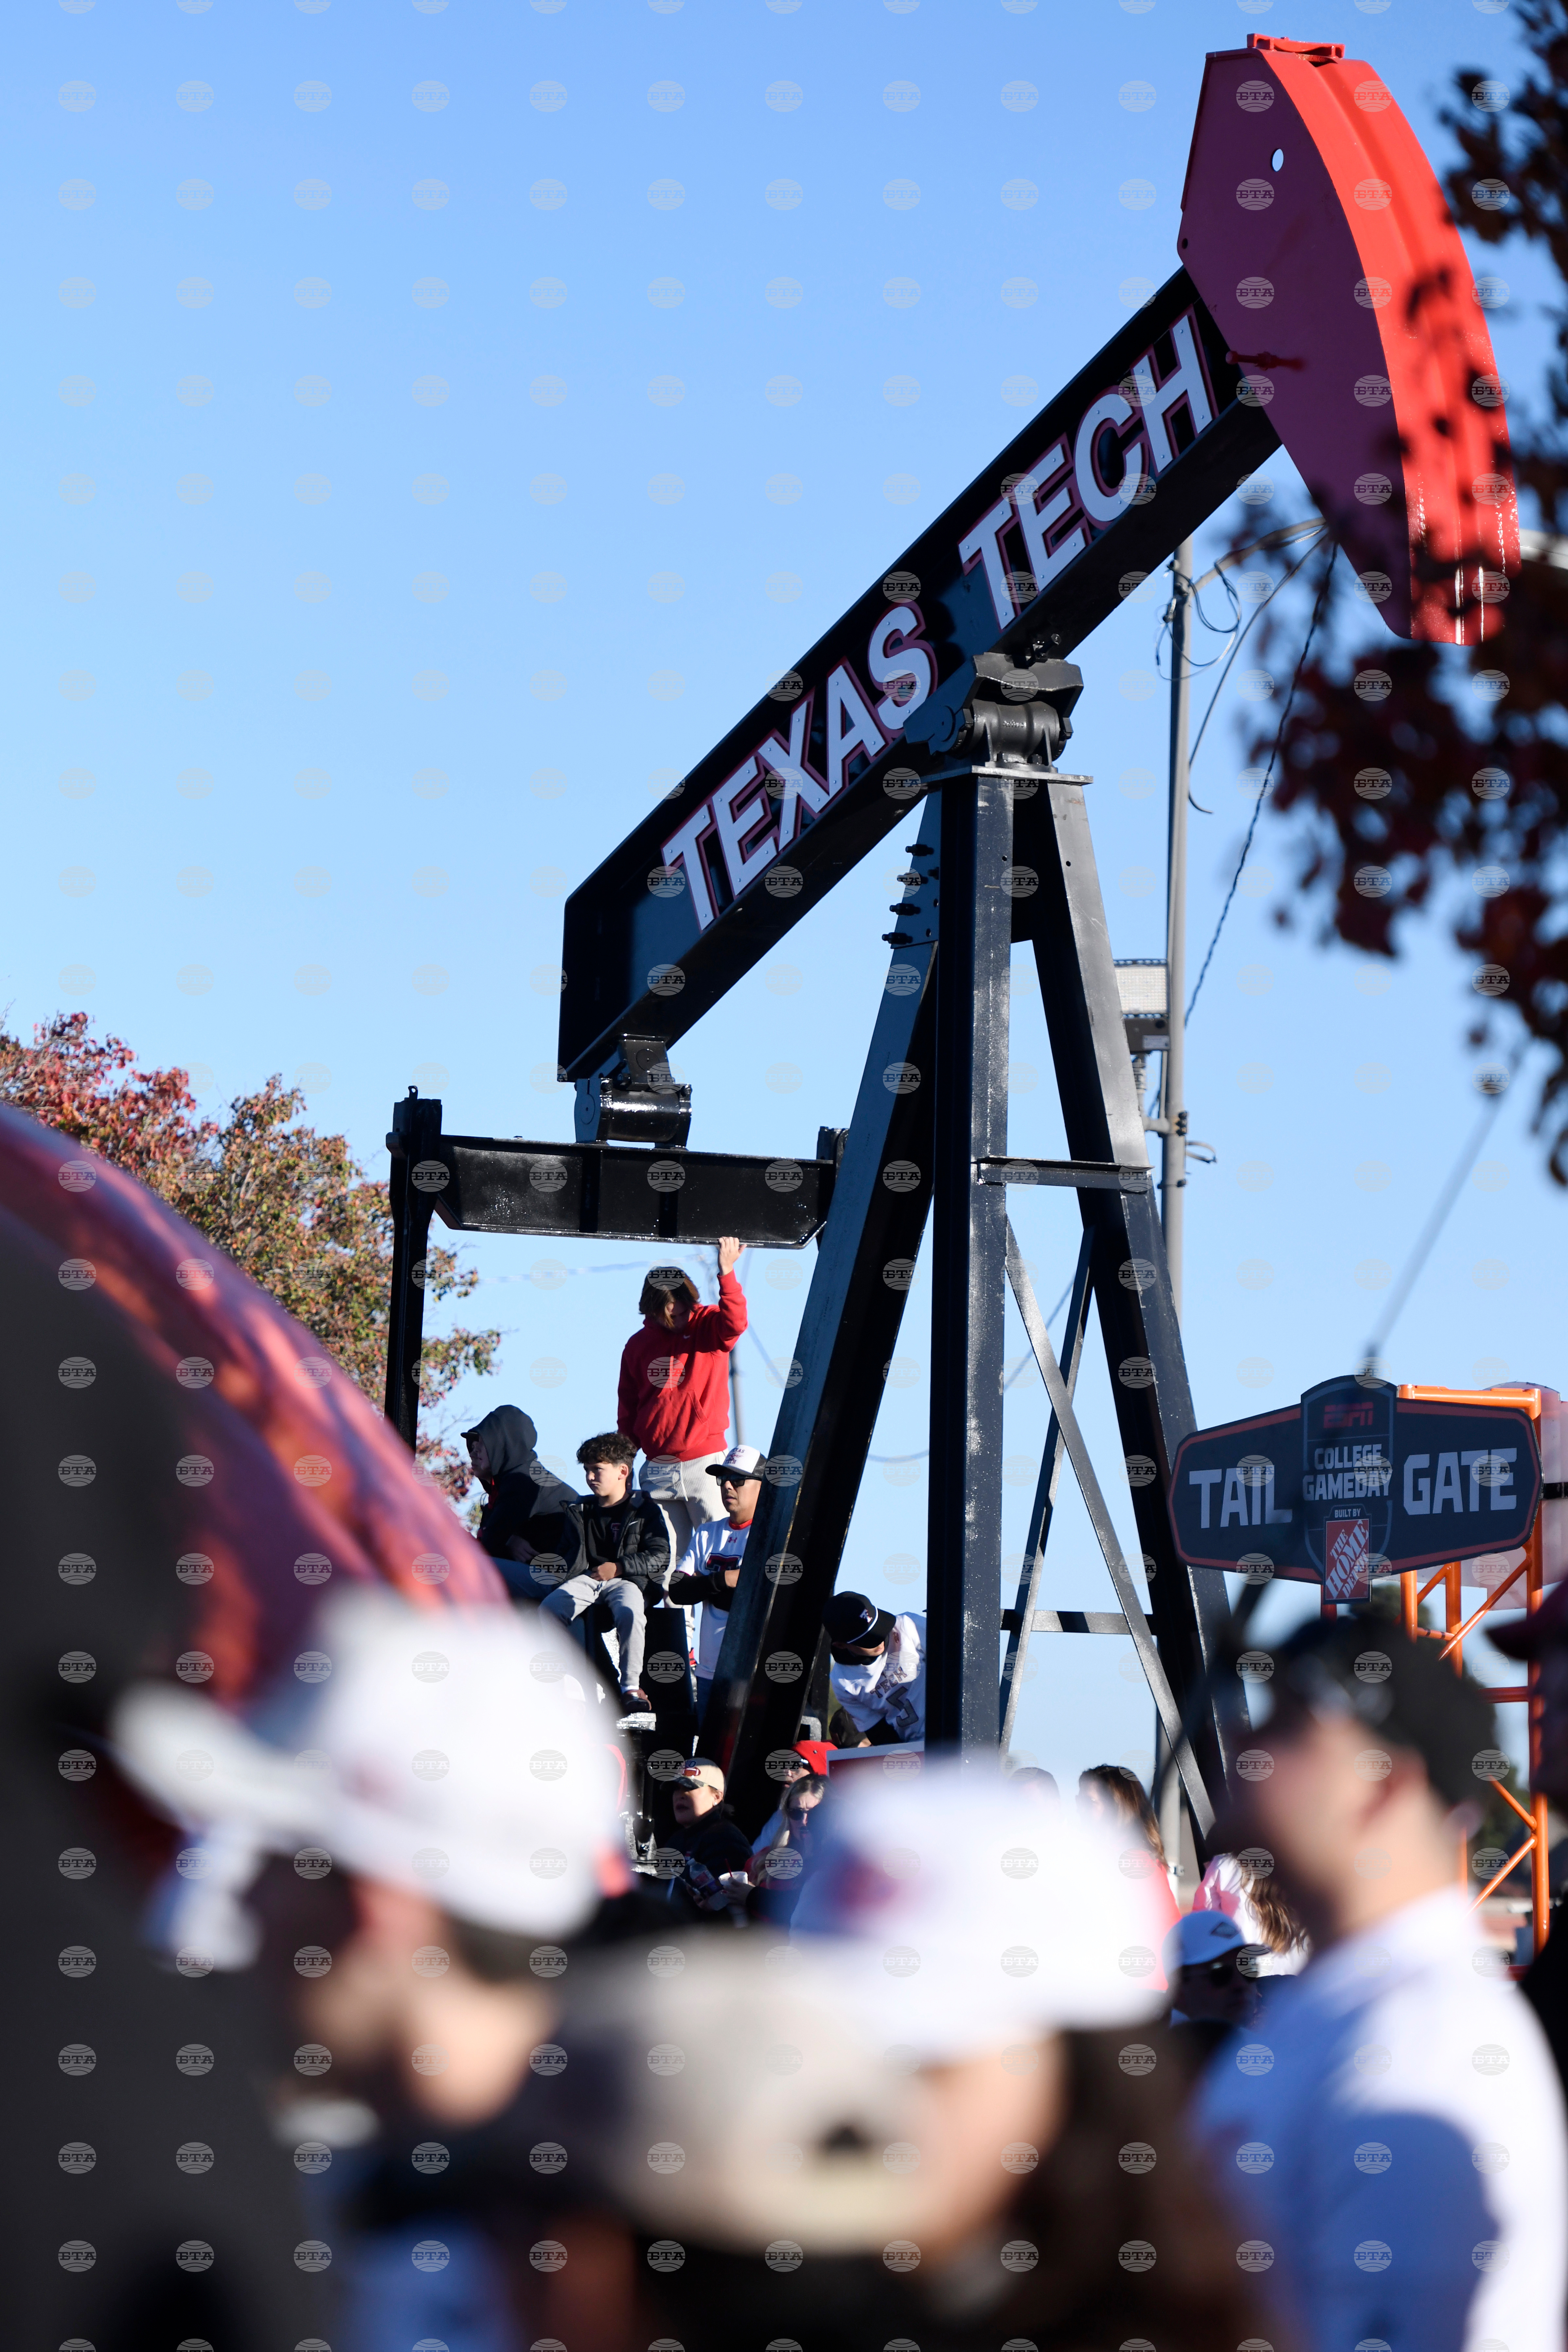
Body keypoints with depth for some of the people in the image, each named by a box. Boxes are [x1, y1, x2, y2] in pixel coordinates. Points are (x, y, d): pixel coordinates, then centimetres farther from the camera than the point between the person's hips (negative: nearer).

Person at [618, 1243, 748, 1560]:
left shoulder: (708, 1327, 0)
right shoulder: (638, 1345, 9)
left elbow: (734, 1323, -24)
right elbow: (627, 1407, 15)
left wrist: (727, 1275, -38)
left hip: (705, 1463, -4)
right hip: (658, 1471, 4)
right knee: (668, 1555, 4)